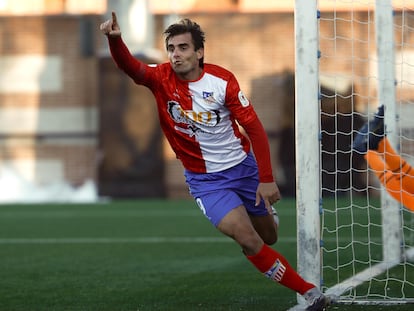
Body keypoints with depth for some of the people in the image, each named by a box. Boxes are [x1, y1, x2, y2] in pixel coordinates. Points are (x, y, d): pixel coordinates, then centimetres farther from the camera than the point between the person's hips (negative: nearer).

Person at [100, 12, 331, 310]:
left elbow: (255, 128, -11)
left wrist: (266, 179, -15)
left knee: (269, 237, 16)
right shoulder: (162, 78, -11)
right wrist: (115, 39, -53)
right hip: (205, 180, -1)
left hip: (244, 167, 1)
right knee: (247, 238, -20)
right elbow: (130, 67, -32)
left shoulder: (222, 80, -14)